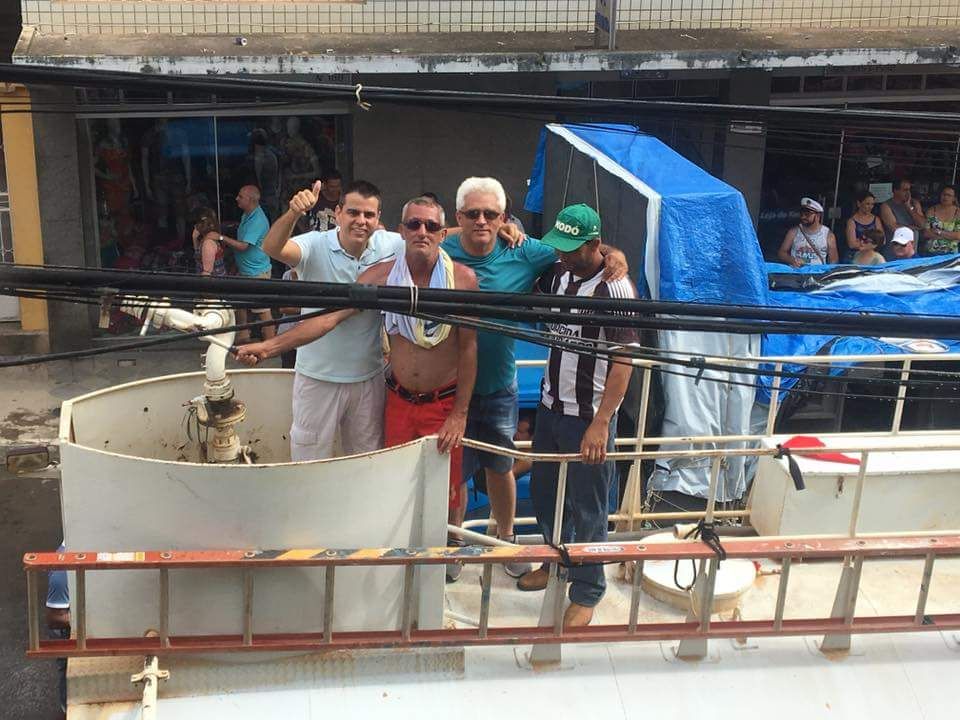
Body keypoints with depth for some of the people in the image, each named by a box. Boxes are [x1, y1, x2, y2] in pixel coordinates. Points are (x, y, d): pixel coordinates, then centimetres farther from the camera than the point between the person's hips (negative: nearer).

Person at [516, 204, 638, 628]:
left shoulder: (615, 288, -18)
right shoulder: (557, 274, 3)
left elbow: (623, 361, -19)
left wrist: (601, 423, -23)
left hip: (588, 417, -7)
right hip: (550, 406, 7)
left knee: (587, 508, 4)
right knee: (543, 492, 20)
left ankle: (586, 593, 19)